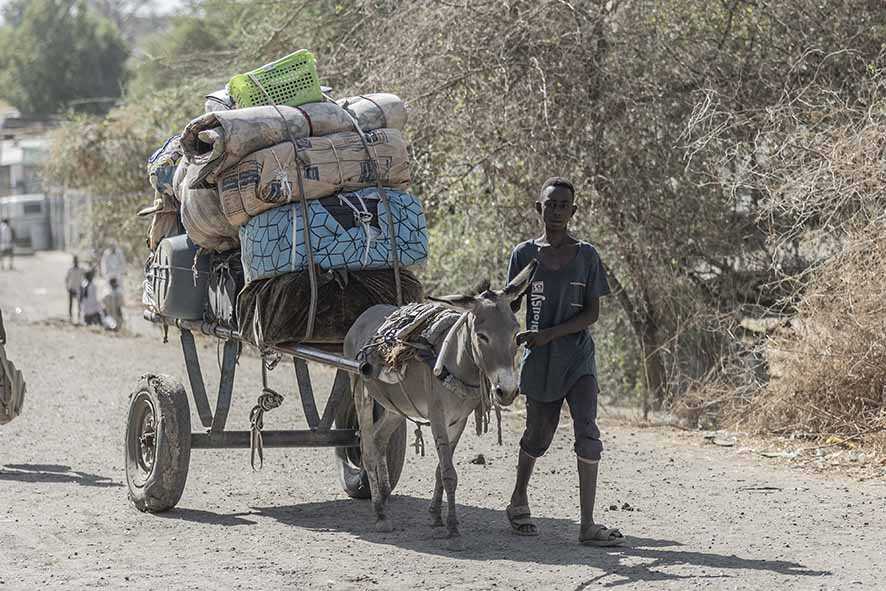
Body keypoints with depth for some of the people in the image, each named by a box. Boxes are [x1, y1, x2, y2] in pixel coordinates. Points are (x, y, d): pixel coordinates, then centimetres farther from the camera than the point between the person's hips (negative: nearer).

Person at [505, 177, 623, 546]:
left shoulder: (586, 256, 1)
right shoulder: (524, 254, 3)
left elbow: (592, 313, -4)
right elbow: (510, 308, 10)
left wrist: (550, 334, -15)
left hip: (578, 359, -1)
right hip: (539, 363, 1)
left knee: (587, 435, -13)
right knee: (538, 437, 11)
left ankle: (588, 524, -12)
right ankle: (519, 499, 37)